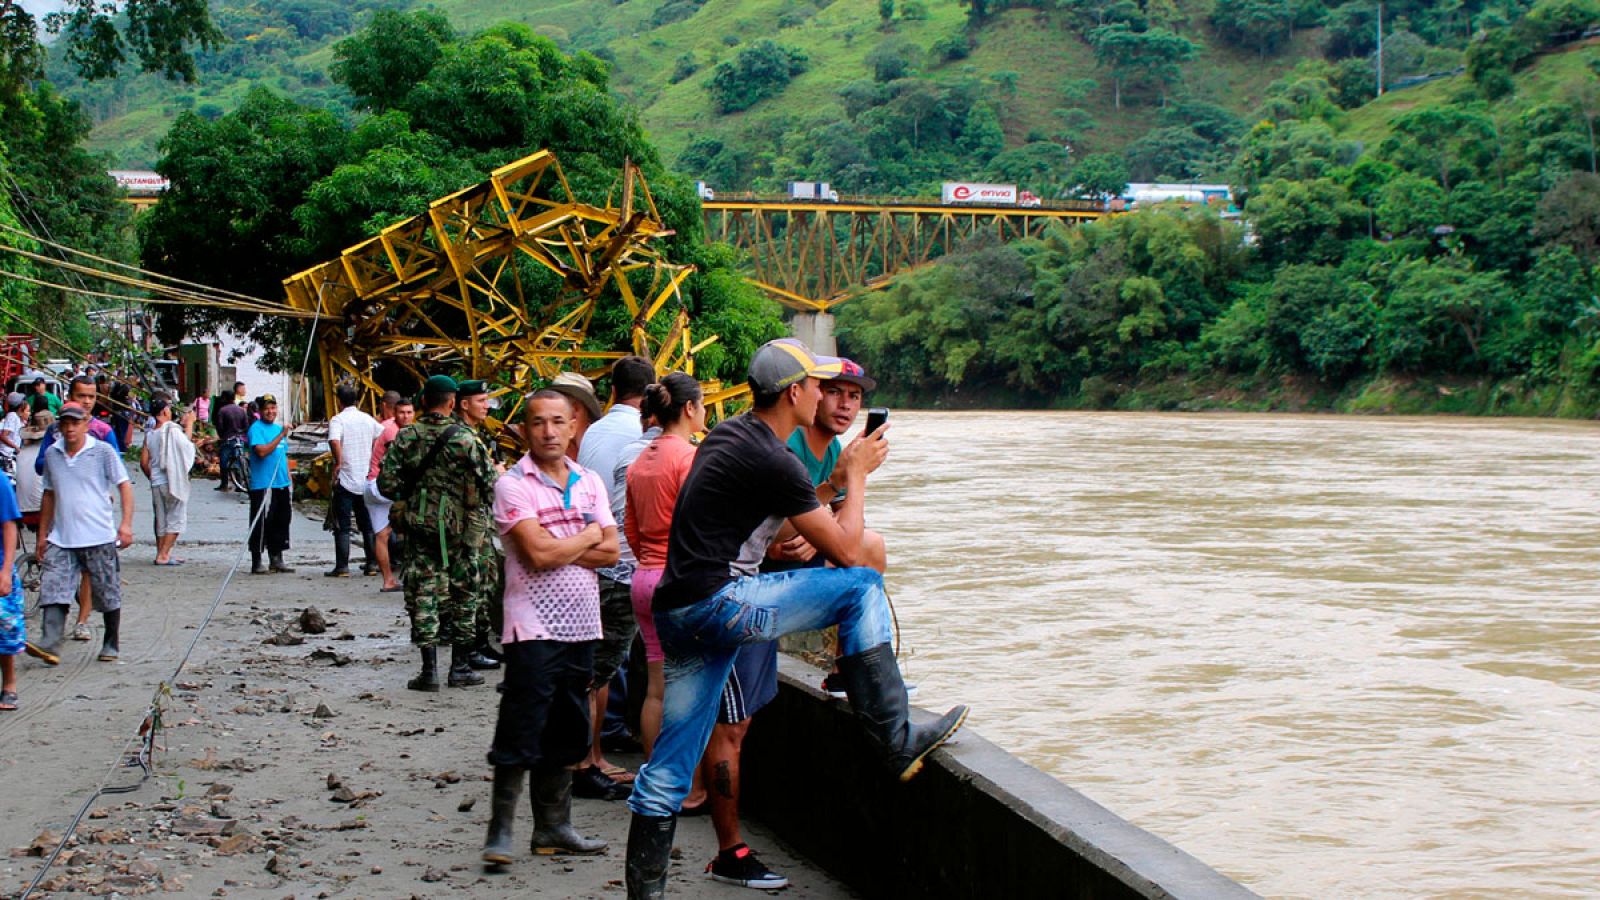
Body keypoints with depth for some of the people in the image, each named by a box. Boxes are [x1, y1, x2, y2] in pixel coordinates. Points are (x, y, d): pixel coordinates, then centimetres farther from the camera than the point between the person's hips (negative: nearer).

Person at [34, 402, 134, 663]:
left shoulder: (103, 451, -3)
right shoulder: (52, 454, 10)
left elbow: (124, 486, -5)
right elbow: (49, 495, 19)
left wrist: (126, 524, -18)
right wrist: (42, 535, 19)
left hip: (100, 537, -3)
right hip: (61, 540, 3)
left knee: (108, 595, 5)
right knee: (52, 590, -12)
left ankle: (111, 645, 20)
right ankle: (48, 643, -17)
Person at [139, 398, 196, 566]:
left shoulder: (150, 435, 6)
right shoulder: (172, 429, -12)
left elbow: (144, 463, 7)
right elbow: (187, 440, 5)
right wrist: (189, 422, 16)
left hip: (156, 483, 6)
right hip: (173, 482, -6)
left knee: (161, 520, 15)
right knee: (175, 520, -1)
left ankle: (161, 553, 18)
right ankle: (163, 555, -7)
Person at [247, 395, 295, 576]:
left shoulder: (278, 428, 17)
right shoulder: (256, 429, -8)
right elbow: (262, 451, -22)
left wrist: (288, 478, 20)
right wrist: (281, 436, -21)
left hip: (281, 485, 8)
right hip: (262, 485, -8)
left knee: (281, 521, 11)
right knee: (261, 523, -5)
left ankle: (276, 559, 20)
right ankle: (256, 562, 0)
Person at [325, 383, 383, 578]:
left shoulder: (338, 420, -10)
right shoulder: (368, 419, 7)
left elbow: (334, 440, -28)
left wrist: (338, 463, -17)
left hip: (345, 479, -5)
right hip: (366, 480, 5)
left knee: (342, 525, -1)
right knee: (367, 524, 13)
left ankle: (342, 567, -3)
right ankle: (372, 563, 12)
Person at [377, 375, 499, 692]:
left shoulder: (406, 438, -1)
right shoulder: (465, 439, -10)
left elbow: (386, 484, -2)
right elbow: (489, 484, -8)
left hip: (417, 524, 2)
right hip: (458, 528, -2)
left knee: (422, 593, 5)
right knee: (462, 594, 10)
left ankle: (429, 669, 0)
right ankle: (460, 668, 14)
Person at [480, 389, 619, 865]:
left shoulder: (589, 482, 11)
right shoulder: (513, 485, -7)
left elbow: (610, 552, 2)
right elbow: (538, 554, -18)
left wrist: (557, 549, -11)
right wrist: (589, 535, -3)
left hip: (581, 624, 6)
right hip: (533, 625, -6)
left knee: (564, 734, 13)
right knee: (520, 734, -4)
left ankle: (553, 826, 22)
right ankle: (500, 831, 3)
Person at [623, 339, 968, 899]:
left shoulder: (727, 435, 16)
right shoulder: (773, 462, -13)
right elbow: (847, 550, -6)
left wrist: (839, 475, 25)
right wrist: (857, 475, 7)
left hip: (678, 612, 10)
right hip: (717, 604, -10)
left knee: (669, 768, 10)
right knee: (861, 587, -4)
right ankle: (895, 744, -3)